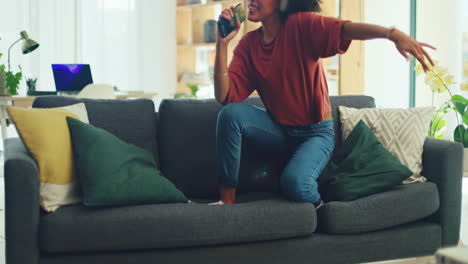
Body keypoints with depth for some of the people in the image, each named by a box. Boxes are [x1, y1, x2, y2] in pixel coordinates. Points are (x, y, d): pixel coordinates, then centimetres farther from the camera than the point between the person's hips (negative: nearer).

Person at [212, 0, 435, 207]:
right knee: (231, 113, -23)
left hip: (315, 133, -4)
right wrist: (222, 43, -21)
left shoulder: (300, 25, -13)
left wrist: (393, 34, -50)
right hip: (279, 131, 5)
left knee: (295, 182, -33)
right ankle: (227, 199, -14)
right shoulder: (248, 44, -1)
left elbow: (344, 29, -33)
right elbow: (225, 97, -12)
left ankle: (318, 207, 4)